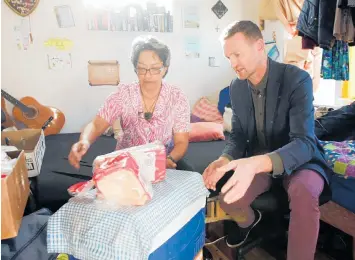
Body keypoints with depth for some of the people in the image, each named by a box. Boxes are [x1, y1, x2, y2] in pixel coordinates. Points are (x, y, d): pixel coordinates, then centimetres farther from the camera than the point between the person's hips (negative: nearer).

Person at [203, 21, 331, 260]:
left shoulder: (297, 79, -22)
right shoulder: (237, 87, -4)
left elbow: (304, 143, -31)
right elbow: (238, 135, 3)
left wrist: (256, 163, -50)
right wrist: (225, 160, -22)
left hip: (300, 159, -4)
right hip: (256, 162, 5)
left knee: (303, 191, -37)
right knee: (228, 199, -17)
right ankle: (248, 220, 22)